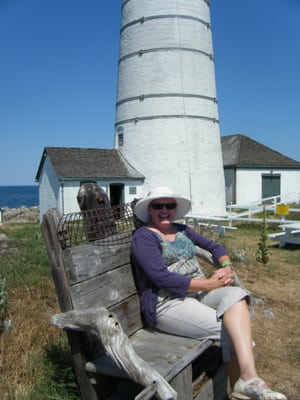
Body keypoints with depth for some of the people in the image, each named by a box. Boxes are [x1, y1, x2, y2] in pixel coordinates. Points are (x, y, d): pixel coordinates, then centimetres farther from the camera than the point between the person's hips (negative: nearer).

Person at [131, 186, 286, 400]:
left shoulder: (182, 229, 17)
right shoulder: (144, 236, -5)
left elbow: (215, 246, 21)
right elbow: (162, 278, -17)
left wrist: (227, 266, -2)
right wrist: (209, 284, -16)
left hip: (200, 292, 6)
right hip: (168, 303, -6)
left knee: (236, 295, -26)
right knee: (230, 329, -24)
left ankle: (247, 379, -35)